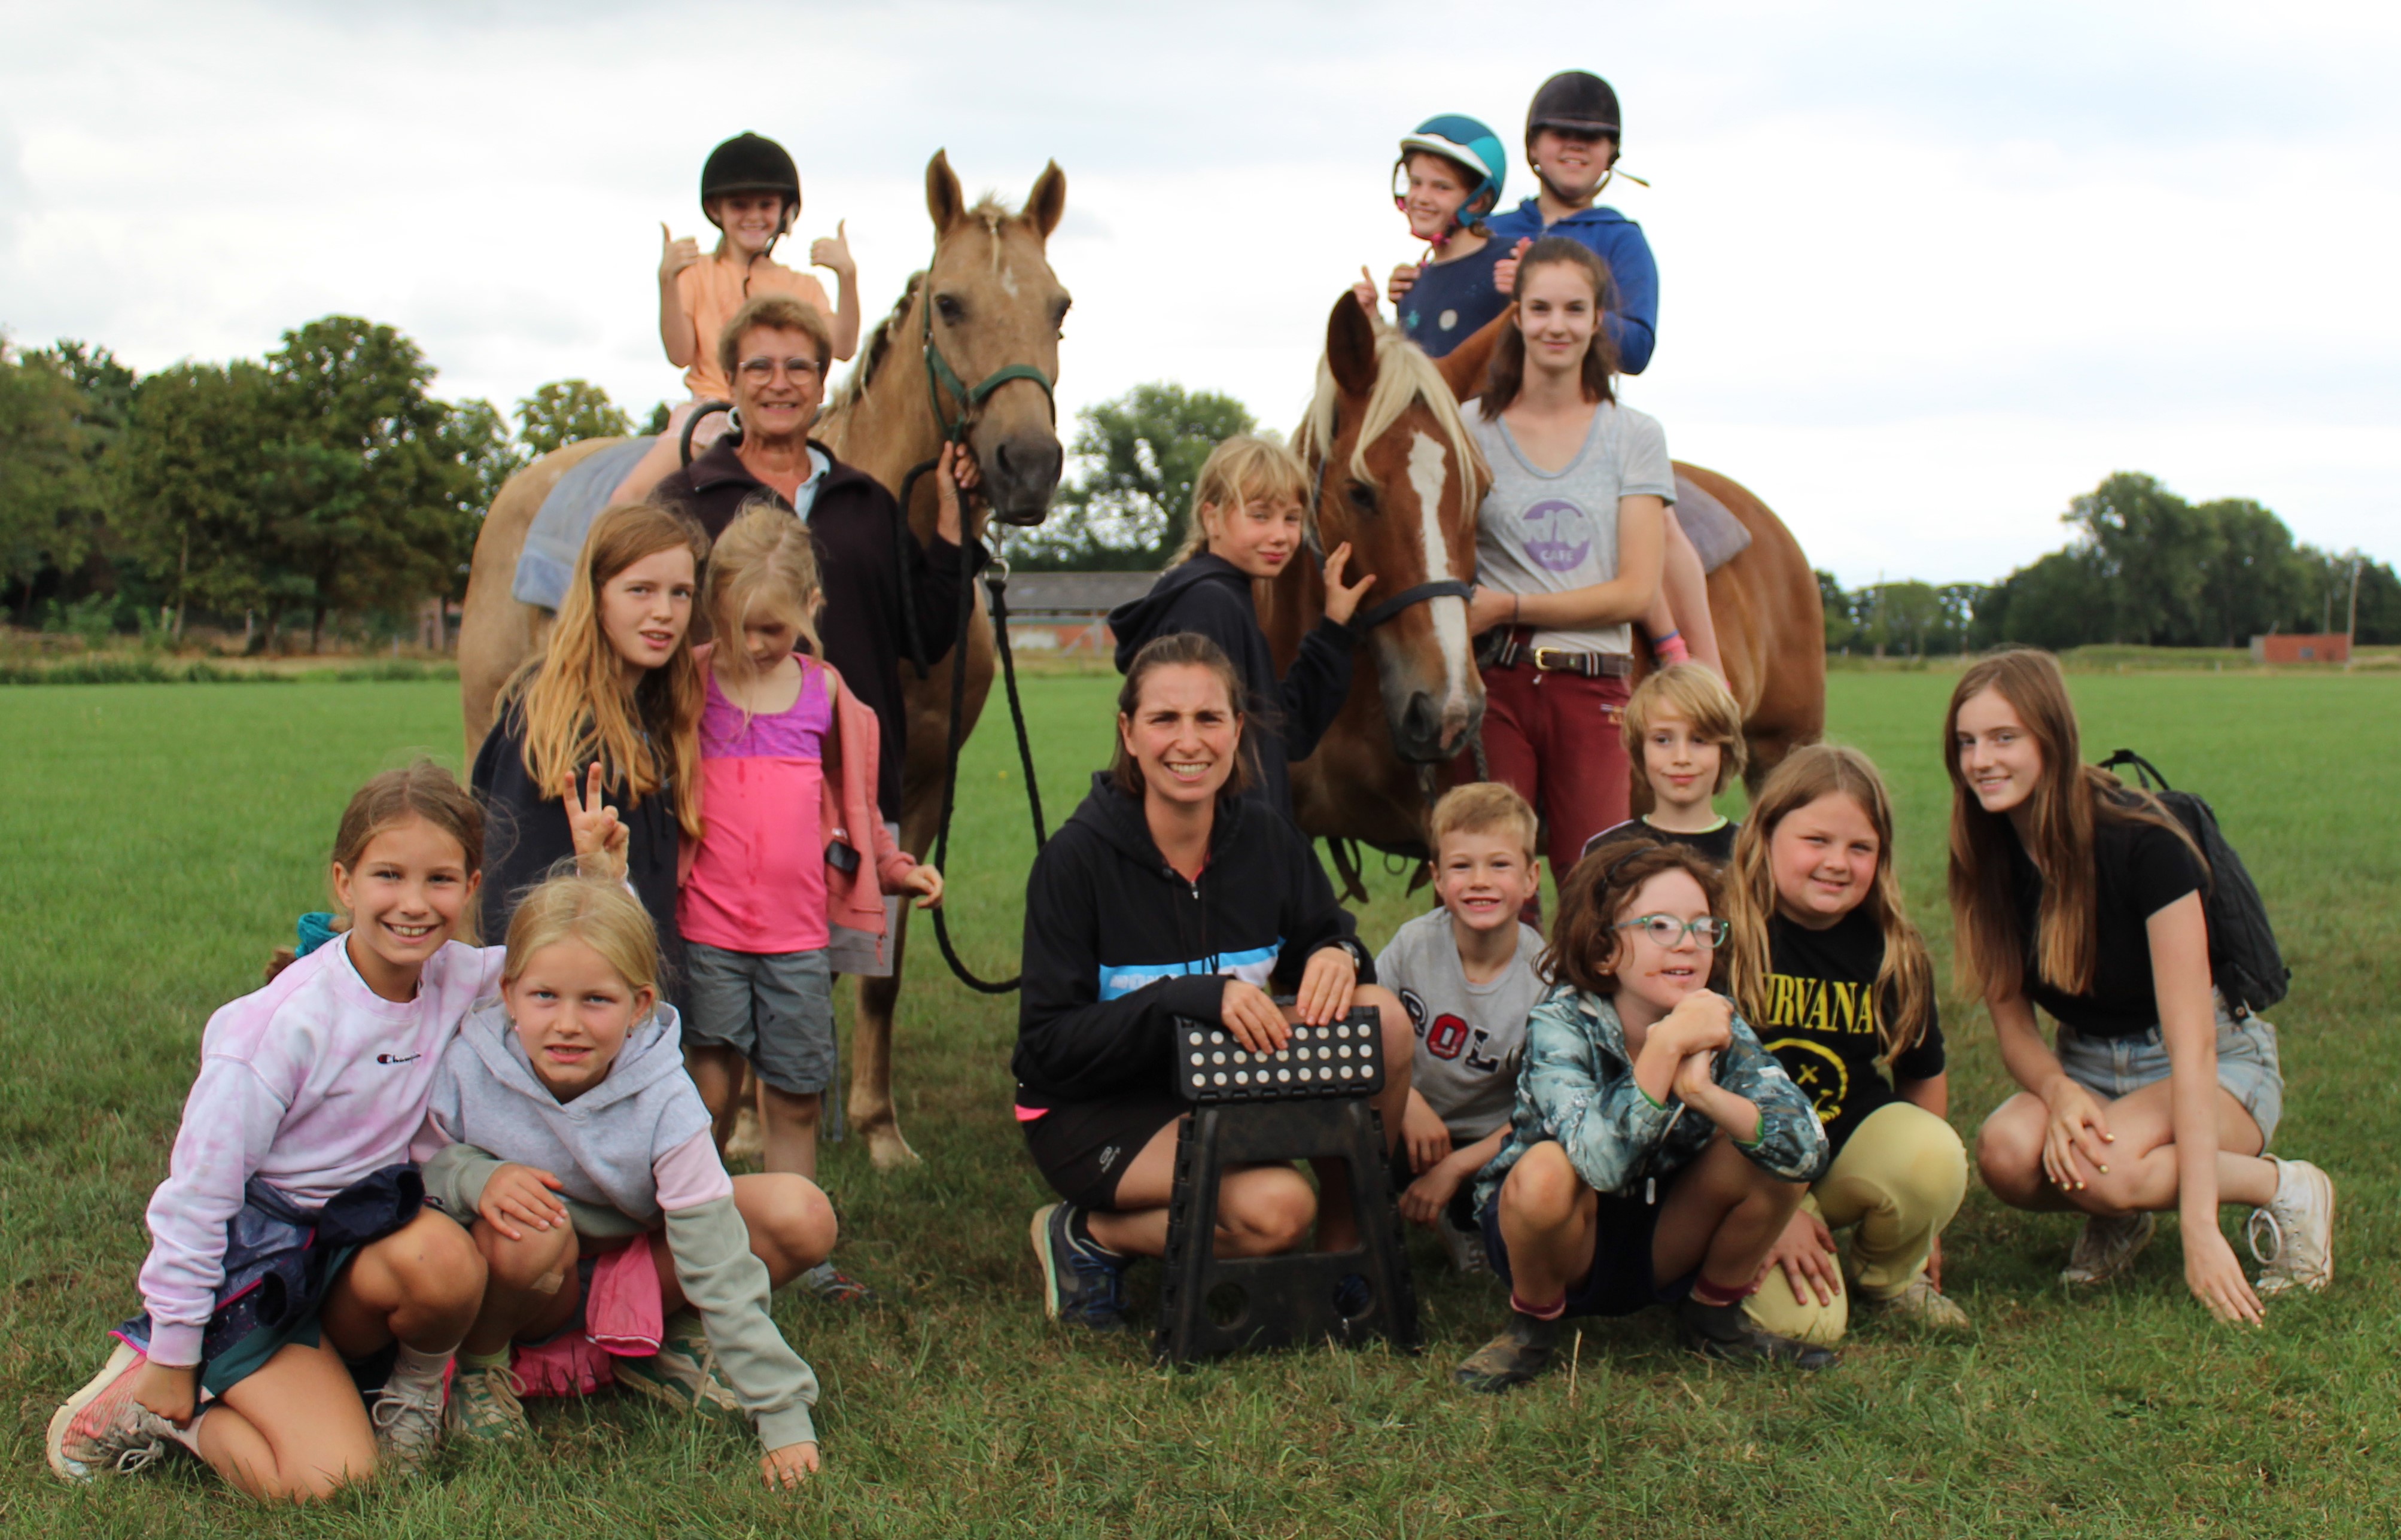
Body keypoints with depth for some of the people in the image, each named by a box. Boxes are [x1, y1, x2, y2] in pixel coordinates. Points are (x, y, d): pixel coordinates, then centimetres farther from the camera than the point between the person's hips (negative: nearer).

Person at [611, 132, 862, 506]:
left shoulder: (803, 287, 13)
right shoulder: (697, 274, 10)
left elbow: (843, 347, -4)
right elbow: (680, 354, -4)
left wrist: (847, 277, -16)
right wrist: (668, 281, -16)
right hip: (709, 414, -1)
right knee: (629, 498, -22)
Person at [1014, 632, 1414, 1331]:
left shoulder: (1268, 841, -5)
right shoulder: (1077, 858, -18)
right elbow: (1049, 1044, -21)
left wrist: (1337, 956, -22)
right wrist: (1197, 995, -33)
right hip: (1095, 1111, -5)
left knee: (1384, 1018, -18)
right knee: (1275, 1208, -31)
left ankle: (1343, 1251, -3)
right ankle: (1088, 1235, -3)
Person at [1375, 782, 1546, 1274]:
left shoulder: (1545, 979, -15)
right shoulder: (1416, 943, -10)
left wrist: (1455, 1167, -20)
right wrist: (1409, 1103, -22)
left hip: (1490, 1146, -1)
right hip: (1409, 1129, 1)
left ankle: (1459, 1219, 6)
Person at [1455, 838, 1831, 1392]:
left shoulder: (1721, 1027, -12)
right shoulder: (1562, 1025, -23)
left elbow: (1809, 1150, -27)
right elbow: (1601, 1161, -40)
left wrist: (1704, 1093, -41)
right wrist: (1666, 1045, -42)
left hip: (1663, 1248, 4)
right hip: (1561, 1242, -3)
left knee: (1770, 1148, -20)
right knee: (1545, 1170, -35)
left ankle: (1712, 1317, 4)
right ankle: (1532, 1326, -6)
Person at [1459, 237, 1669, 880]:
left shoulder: (1635, 436, 8)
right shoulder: (1470, 428, 8)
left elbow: (1636, 591, -1)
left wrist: (1508, 606, -9)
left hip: (1593, 688, 0)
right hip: (1493, 682, 0)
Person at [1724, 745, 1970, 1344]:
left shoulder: (1895, 954, 0)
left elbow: (1923, 1075, 13)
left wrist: (1922, 1219, 15)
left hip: (1854, 1150, 4)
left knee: (1937, 1156, -28)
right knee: (1803, 1322, -24)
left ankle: (1886, 1277, 4)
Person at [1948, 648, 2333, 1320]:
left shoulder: (2142, 845, -25)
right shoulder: (1987, 855, -7)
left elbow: (2192, 1044, -28)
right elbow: (2013, 1026, 0)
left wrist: (2200, 1228, -34)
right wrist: (2060, 1091, -25)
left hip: (2218, 1066, -4)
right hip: (2087, 1068, 4)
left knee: (2104, 1170, -36)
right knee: (2005, 1152, -30)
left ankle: (2285, 1189, -8)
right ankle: (2119, 1215, 3)